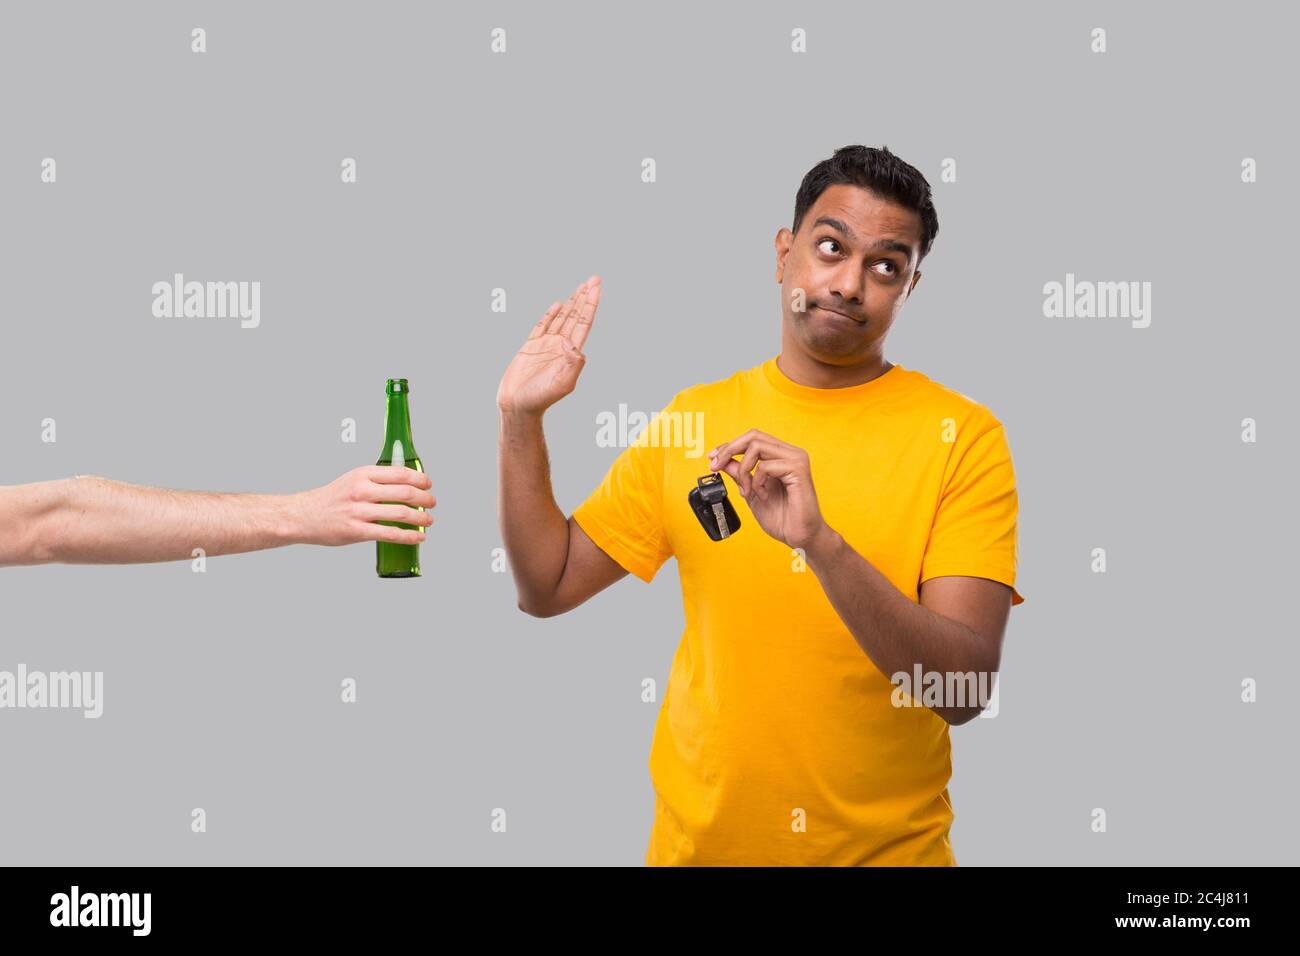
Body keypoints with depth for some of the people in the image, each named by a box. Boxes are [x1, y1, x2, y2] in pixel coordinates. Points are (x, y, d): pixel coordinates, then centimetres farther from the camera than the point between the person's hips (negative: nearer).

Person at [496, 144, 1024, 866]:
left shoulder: (964, 437, -11)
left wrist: (820, 542, -33)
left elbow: (965, 688, -20)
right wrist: (520, 419, -7)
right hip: (698, 838, 3)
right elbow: (547, 587, 4)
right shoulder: (691, 420, 0)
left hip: (888, 845, -2)